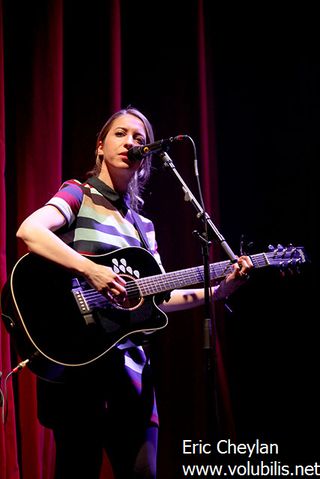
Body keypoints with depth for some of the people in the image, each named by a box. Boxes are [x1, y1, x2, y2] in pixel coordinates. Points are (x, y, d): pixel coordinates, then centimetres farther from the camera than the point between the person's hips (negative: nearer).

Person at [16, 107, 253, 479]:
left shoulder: (142, 225, 18)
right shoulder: (78, 195, 0)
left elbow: (160, 297, 16)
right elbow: (28, 231, -20)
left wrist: (218, 290, 5)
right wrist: (91, 270, -28)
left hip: (129, 359, 6)